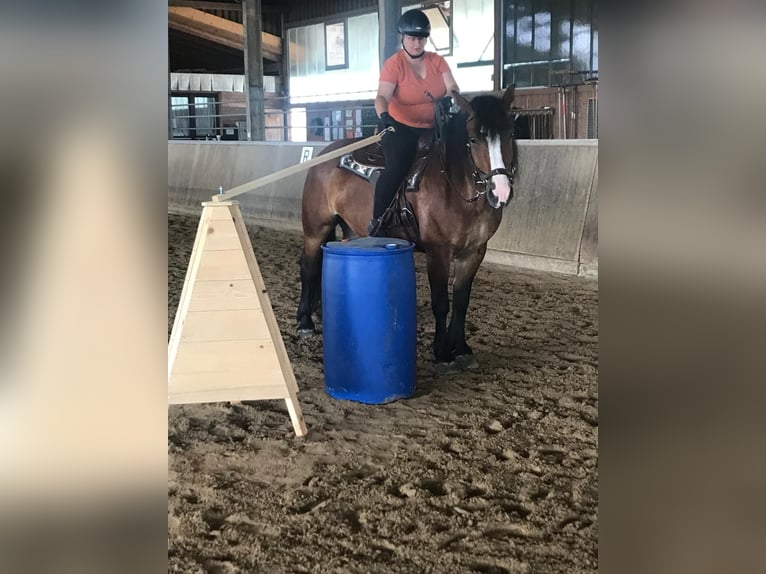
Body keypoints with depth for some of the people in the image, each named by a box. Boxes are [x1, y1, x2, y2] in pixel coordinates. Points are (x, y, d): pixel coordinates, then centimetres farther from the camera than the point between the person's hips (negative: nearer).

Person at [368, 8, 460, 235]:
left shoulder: (437, 61, 5)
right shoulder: (394, 64, -9)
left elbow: (452, 88, -4)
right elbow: (382, 97, -21)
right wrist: (384, 116, -43)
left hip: (432, 128, 6)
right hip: (401, 128, -5)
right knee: (397, 167, -28)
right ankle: (376, 221, -23)